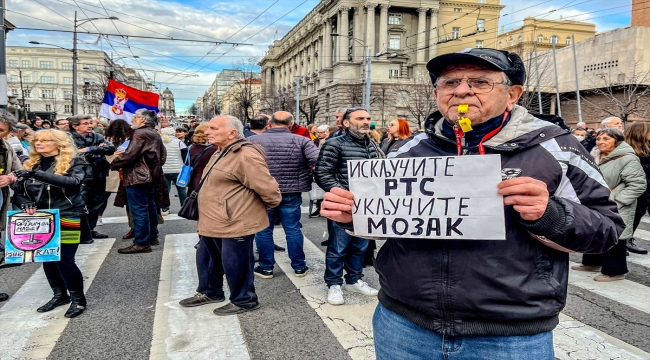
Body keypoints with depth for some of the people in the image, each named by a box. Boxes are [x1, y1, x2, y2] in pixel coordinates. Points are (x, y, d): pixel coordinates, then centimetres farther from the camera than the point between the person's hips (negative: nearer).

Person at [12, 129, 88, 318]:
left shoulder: (74, 162, -6)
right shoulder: (31, 163, 11)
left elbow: (73, 182, -25)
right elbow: (18, 191, 9)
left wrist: (36, 174, -32)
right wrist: (25, 203, -15)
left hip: (67, 217, -6)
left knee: (64, 260, -8)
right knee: (47, 259, 11)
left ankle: (78, 298, 11)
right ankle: (60, 294, 31)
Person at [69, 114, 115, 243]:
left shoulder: (97, 136, 10)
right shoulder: (70, 138, -6)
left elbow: (111, 148, -4)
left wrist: (89, 150, -13)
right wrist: (99, 149, -11)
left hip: (99, 176, 7)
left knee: (96, 203, 16)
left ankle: (90, 229, 31)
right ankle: (82, 234, 5)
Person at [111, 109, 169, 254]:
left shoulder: (140, 134, -15)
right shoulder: (155, 135, 15)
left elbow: (129, 155, -21)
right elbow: (162, 156, 19)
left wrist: (114, 164, -6)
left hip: (137, 177, -10)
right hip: (151, 176, 10)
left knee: (139, 209, -7)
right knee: (150, 206, 16)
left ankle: (142, 243, -5)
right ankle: (152, 236, 26)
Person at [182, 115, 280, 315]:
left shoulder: (246, 156, -22)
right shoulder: (222, 153, 14)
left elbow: (267, 188, -24)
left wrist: (266, 206, -7)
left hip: (234, 223, -11)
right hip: (213, 222, 11)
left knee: (235, 265, 3)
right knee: (212, 261, 24)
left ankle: (244, 301, 21)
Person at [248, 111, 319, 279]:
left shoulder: (253, 140, -3)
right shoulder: (301, 141, -6)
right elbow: (318, 161, -17)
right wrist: (309, 178, 0)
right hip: (291, 193, 0)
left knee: (263, 230, 13)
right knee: (293, 229, 12)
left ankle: (266, 268, 21)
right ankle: (299, 267, 22)